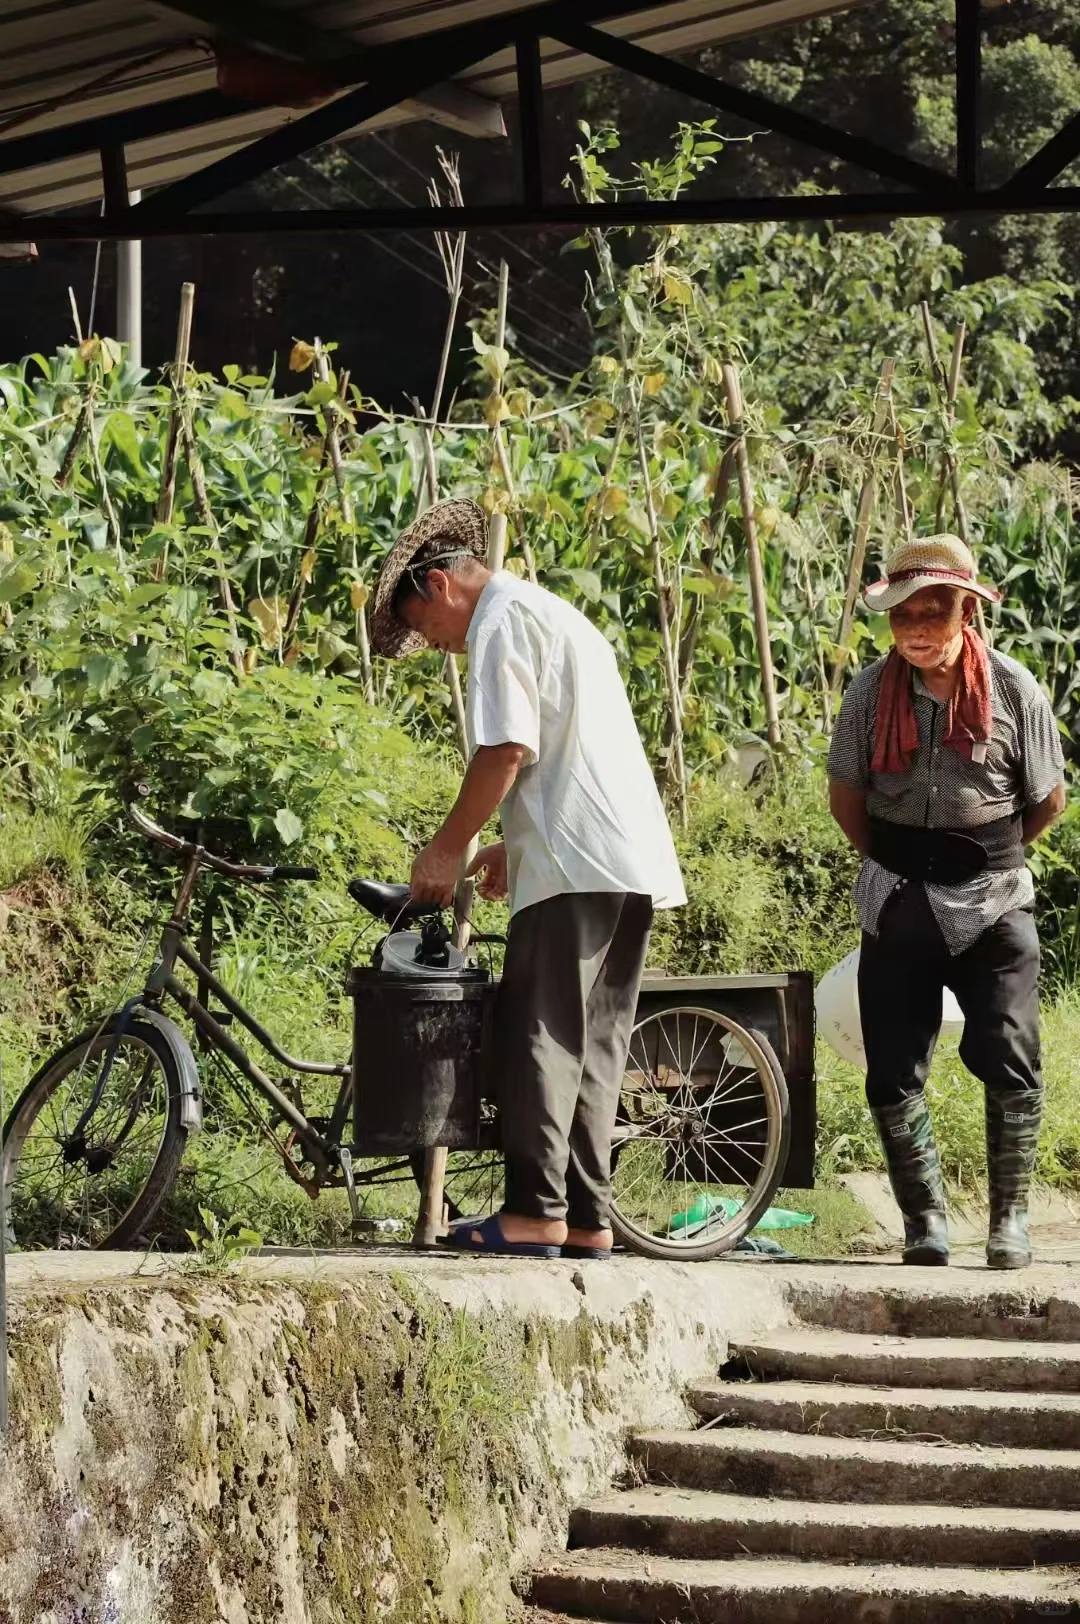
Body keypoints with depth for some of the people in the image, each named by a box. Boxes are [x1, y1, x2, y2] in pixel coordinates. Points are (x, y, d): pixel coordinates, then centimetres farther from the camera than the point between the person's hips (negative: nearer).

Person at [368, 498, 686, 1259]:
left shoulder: (501, 622, -4)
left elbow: (507, 750, -14)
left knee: (540, 1036, -9)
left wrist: (450, 846, -5)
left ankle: (536, 1212, -12)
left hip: (575, 862, -9)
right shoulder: (559, 617, 27)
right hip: (636, 859, 9)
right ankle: (588, 1219, 8)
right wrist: (511, 847, 24)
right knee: (593, 1043, 8)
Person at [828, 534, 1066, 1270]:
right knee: (894, 1074, 0)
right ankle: (925, 1220, 14)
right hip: (897, 907, 2)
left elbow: (1048, 801, 5)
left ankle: (1010, 1219, 7)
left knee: (1011, 1065, -8)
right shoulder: (872, 692, -4)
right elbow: (846, 795, 9)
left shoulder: (1014, 691, -7)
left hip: (994, 906, -1)